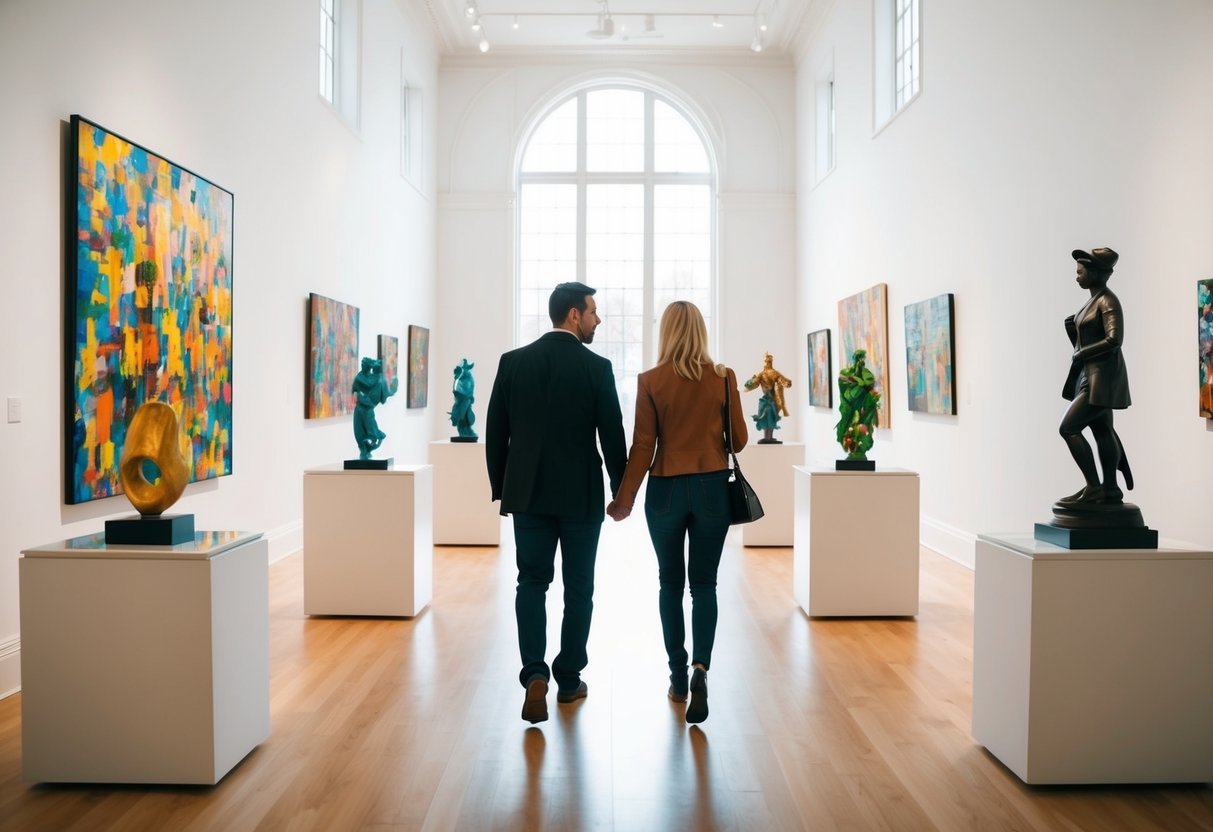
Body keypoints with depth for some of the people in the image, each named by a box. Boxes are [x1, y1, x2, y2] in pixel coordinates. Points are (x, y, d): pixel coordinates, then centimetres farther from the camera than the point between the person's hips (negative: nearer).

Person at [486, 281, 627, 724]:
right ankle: (569, 679, 20)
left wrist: (501, 488, 13)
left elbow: (495, 433, 3)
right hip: (582, 495, -2)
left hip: (529, 493, 2)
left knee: (531, 582, 10)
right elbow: (613, 437, -7)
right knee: (578, 587, 11)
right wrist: (622, 492, 6)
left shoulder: (513, 362, 0)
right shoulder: (597, 367, -9)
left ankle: (535, 674, -6)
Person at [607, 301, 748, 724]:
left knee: (671, 583, 14)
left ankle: (678, 677, 19)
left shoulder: (650, 381, -6)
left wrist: (625, 499, 1)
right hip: (712, 488, 1)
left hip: (666, 489, 0)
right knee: (704, 582, 9)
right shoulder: (724, 378, -3)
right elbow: (739, 439, 2)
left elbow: (643, 445, -7)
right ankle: (700, 667, -11)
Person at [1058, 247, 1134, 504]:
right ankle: (1110, 490, 17)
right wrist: (1072, 322, 7)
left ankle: (1093, 487, -6)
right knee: (1101, 430, 11)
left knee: (1068, 428, -12)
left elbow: (1114, 340, -23)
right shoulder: (1094, 300, 13)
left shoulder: (1108, 301, -14)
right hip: (1092, 374, 10)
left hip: (1102, 376, -10)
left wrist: (1081, 354, -15)